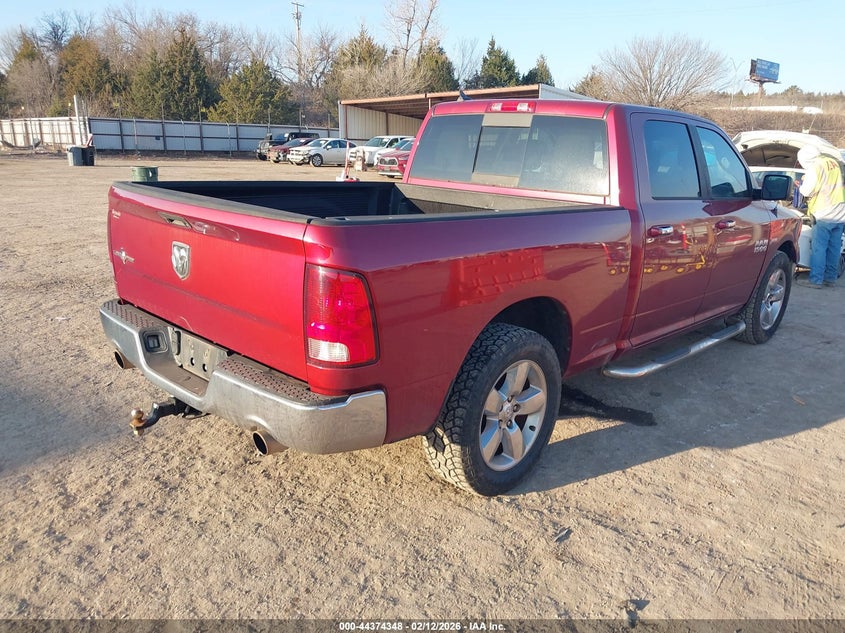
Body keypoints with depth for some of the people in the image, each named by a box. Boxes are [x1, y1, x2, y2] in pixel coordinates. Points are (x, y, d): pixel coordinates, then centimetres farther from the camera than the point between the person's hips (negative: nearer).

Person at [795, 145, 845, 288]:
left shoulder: (815, 167, -12)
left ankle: (815, 280, -4)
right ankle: (831, 278, 20)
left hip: (824, 214, -8)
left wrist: (801, 185, 7)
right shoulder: (834, 162, 13)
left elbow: (806, 191, -13)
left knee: (818, 248, -4)